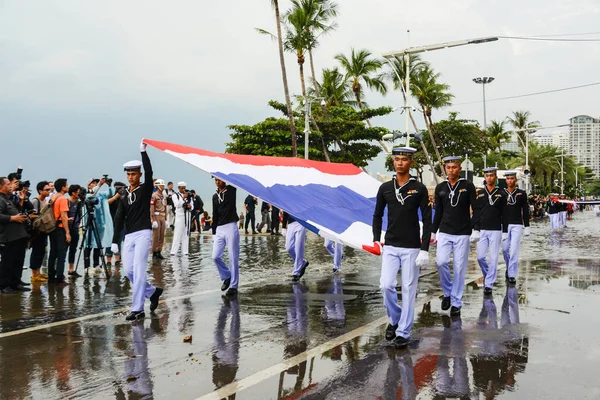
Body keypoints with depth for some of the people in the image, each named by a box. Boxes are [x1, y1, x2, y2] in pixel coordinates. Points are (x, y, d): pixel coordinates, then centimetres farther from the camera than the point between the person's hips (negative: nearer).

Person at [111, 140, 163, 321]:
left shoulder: (145, 189, 2)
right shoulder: (124, 198, 15)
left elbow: (149, 172, -16)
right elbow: (119, 220, 10)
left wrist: (143, 151, -20)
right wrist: (115, 241, 3)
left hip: (143, 234, -6)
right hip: (128, 236, 6)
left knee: (138, 270, -12)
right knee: (129, 270, 3)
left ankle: (137, 309, -10)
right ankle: (152, 292, 24)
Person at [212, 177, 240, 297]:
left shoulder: (231, 190, 2)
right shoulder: (215, 196, 15)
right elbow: (215, 215, 16)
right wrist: (214, 232, 13)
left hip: (231, 227, -5)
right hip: (219, 229, 5)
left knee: (233, 258, -3)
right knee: (215, 257, 0)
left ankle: (233, 286, 3)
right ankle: (226, 277, 23)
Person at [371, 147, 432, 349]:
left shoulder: (419, 189, -3)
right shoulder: (385, 188, 5)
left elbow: (427, 220, -3)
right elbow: (377, 215, 14)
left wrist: (425, 249, -9)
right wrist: (376, 240, 3)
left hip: (412, 248, -2)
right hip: (390, 247, 2)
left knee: (408, 290, 2)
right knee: (386, 285, -6)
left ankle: (403, 332, 12)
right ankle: (394, 319, 20)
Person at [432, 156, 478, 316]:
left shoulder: (468, 186, -2)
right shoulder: (440, 188, 6)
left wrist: (476, 230, -11)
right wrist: (433, 231, 13)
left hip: (463, 234, -2)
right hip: (444, 232, 2)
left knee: (459, 268, 1)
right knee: (441, 262, -14)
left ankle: (456, 302, 12)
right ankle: (447, 292, 9)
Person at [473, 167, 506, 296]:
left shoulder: (501, 194, 3)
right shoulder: (479, 194, 5)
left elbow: (504, 214, 4)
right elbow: (475, 212, 5)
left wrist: (505, 231, 0)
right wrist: (475, 229, -2)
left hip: (496, 231, -1)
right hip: (482, 230, 1)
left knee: (493, 258, -1)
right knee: (480, 257, 1)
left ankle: (489, 284, 5)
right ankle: (488, 275, 27)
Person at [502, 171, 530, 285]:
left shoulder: (522, 194, 2)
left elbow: (526, 211, 4)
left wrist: (527, 227, 0)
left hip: (517, 225, -2)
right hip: (504, 225, 2)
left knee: (514, 250, -8)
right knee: (505, 249, 9)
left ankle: (512, 275, -3)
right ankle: (509, 267, 34)